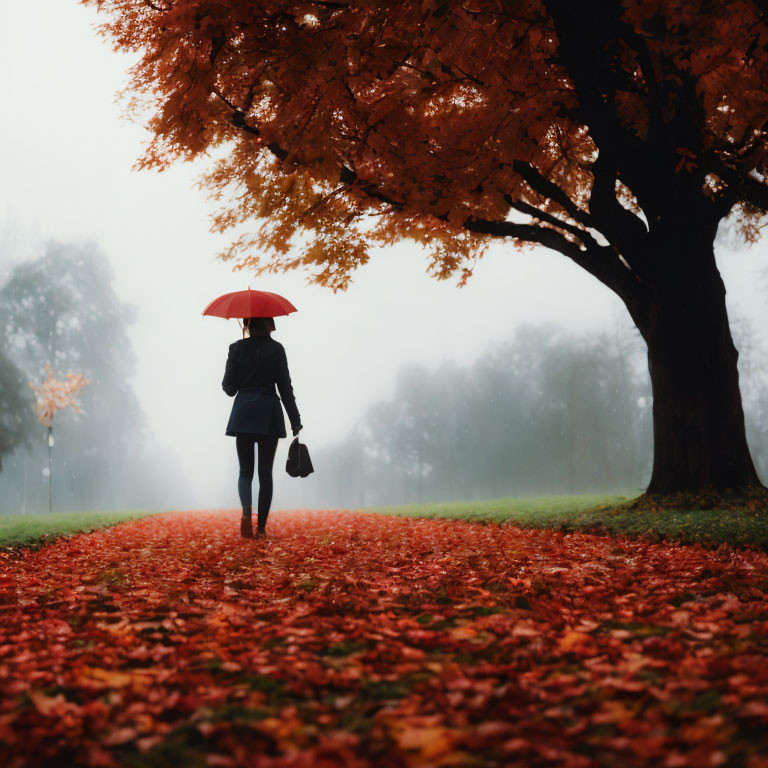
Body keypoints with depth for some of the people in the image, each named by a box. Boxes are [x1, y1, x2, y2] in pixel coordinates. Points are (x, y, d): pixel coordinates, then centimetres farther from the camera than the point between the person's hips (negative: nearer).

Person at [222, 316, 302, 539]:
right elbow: (285, 387, -2)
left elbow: (229, 388, 1)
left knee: (245, 471, 8)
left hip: (244, 413, 0)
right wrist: (295, 421, 2)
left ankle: (246, 511, -20)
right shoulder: (276, 349, -1)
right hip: (270, 414, 0)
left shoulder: (237, 348, -1)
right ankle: (261, 526, 7)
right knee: (265, 473, 8)